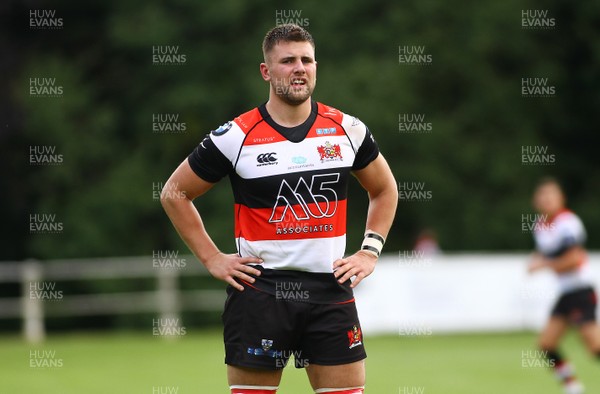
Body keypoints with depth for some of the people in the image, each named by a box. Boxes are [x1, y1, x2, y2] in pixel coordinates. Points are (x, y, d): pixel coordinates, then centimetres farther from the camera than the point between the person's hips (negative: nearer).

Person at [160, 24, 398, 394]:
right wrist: (212, 258, 0)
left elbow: (384, 189, 21)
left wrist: (370, 252, 9)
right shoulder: (235, 137, -4)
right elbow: (175, 193, 6)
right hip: (260, 291, -2)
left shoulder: (347, 130, 4)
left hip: (331, 291, 3)